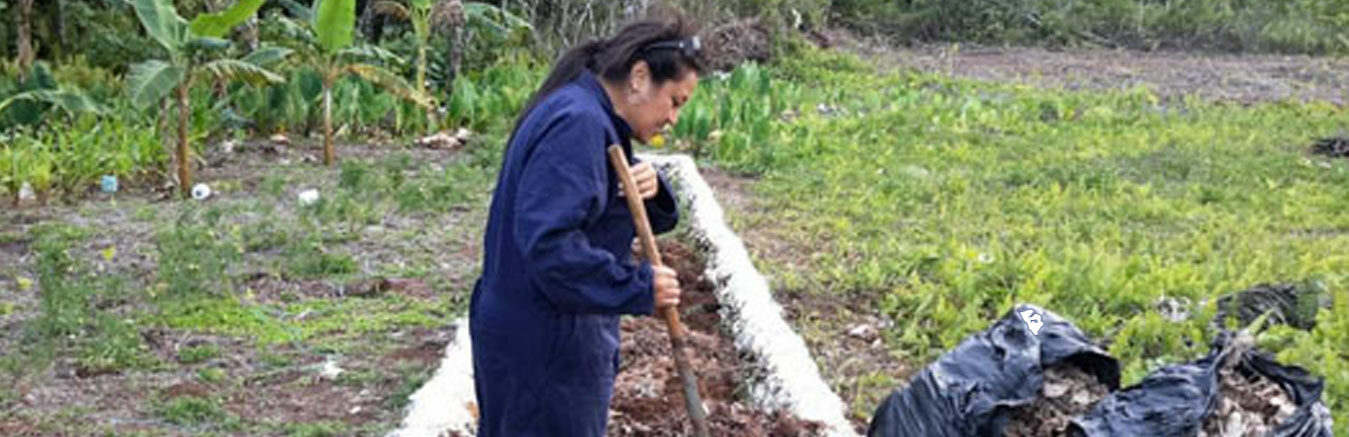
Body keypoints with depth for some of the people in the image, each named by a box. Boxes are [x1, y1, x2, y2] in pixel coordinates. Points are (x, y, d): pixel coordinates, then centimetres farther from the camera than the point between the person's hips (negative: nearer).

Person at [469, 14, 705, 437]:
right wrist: (641, 286, -22)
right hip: (543, 349, -10)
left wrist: (650, 192, -8)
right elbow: (550, 245, -31)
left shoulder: (591, 120, 12)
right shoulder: (577, 125, -21)